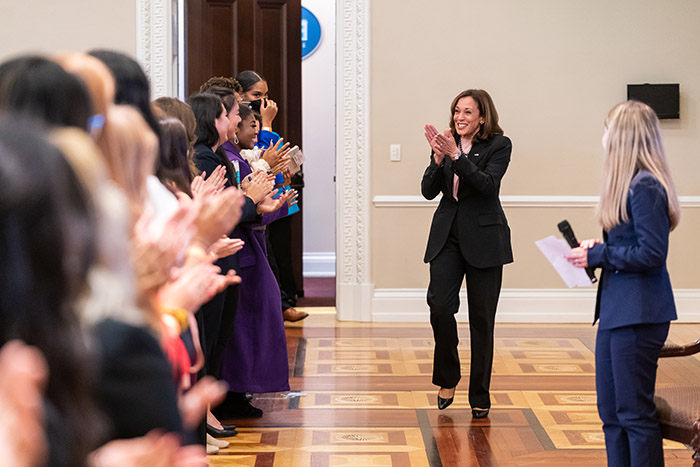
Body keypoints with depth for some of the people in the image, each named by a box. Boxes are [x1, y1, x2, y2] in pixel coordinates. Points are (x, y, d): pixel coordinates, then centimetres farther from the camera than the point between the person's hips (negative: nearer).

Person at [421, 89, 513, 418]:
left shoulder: (499, 145, -3)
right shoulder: (447, 144, 7)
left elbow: (487, 184, -19)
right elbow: (428, 191, 1)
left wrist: (456, 156, -26)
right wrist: (438, 159, -16)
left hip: (483, 239, -3)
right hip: (447, 236, 3)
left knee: (481, 318, 2)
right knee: (439, 306, -11)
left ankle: (480, 397, 12)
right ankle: (448, 379, 12)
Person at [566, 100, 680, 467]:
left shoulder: (646, 187, -17)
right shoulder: (630, 184, 13)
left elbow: (652, 253, -21)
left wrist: (598, 255, -13)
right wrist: (597, 248, 5)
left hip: (639, 315, -10)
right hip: (616, 310, 10)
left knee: (635, 413, -3)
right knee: (610, 410, 15)